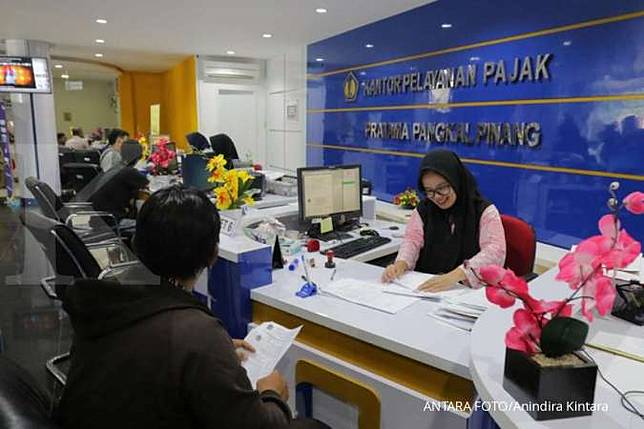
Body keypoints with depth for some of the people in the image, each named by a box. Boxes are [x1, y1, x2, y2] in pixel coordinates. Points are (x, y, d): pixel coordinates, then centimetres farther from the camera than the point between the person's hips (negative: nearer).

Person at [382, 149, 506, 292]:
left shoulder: (485, 212, -4)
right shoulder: (423, 210, 10)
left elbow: (495, 252, -17)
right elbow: (412, 240, 1)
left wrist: (454, 276, -32)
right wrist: (400, 265, -22)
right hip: (424, 287, 2)